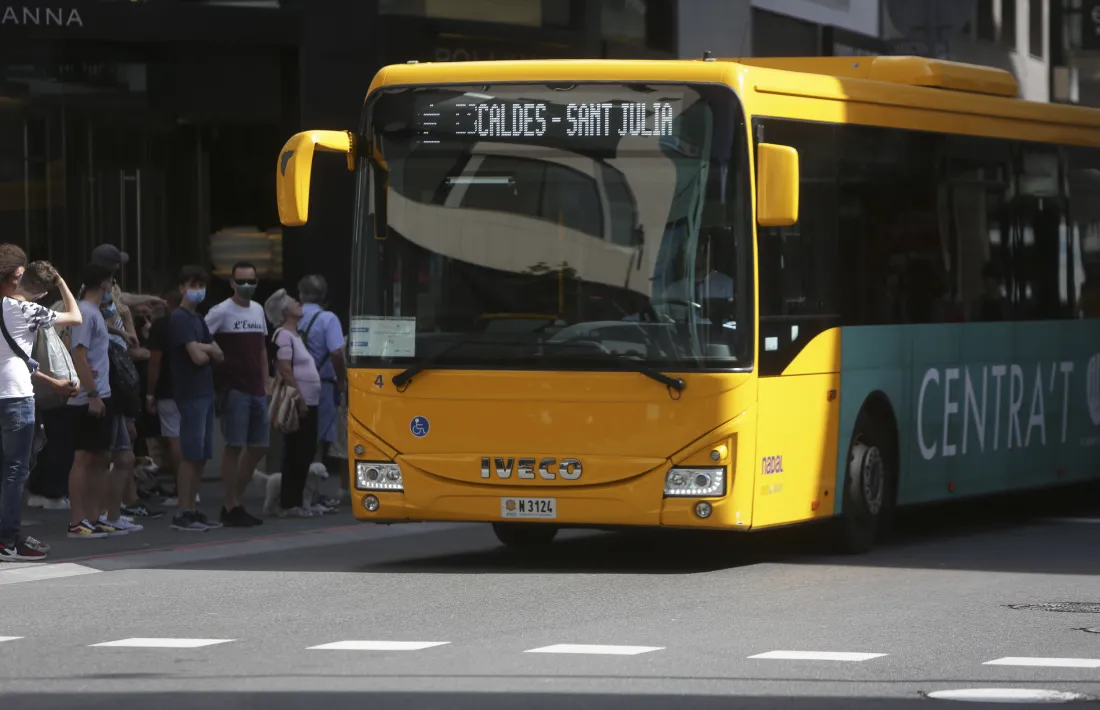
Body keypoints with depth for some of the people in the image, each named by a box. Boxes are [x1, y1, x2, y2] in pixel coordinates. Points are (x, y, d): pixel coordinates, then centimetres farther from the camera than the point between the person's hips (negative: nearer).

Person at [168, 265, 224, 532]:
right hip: (191, 395, -9)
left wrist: (205, 348, -7)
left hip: (205, 392, 9)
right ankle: (183, 513, -6)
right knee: (191, 455, -8)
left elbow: (219, 356, 13)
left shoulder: (198, 319, 18)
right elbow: (197, 357, -18)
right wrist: (209, 351, 3)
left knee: (202, 456, 9)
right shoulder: (180, 318, -10)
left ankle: (193, 509, 13)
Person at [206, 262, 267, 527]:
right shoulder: (221, 312, -7)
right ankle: (231, 507, -2)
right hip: (234, 389, -7)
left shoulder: (258, 310, 15)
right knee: (234, 446, -7)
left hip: (257, 390, 7)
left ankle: (236, 500, 19)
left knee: (258, 447, 9)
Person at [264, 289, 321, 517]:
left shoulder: (295, 335, 20)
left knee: (304, 453, 11)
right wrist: (299, 399, -22)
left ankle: (295, 501, 16)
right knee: (296, 454, -8)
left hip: (308, 403, 10)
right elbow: (285, 370, -19)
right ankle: (289, 503, -7)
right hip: (299, 404, -10)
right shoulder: (283, 335, -10)